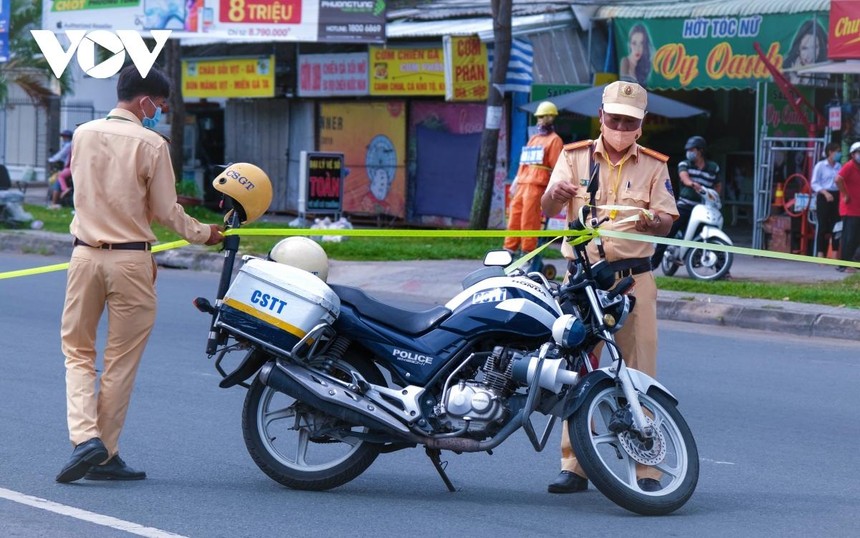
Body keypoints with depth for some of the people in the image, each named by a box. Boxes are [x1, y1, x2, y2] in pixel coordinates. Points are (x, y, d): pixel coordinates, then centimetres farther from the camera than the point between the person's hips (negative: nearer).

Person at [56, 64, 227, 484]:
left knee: (77, 351, 13)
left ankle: (85, 436, -8)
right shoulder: (151, 145, -9)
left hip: (85, 255, 3)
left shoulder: (83, 135, 5)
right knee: (121, 361, 6)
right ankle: (105, 457, 9)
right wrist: (203, 233, 11)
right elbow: (166, 212, -6)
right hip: (131, 259, -3)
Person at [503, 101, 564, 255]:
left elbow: (556, 167, -7)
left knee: (529, 220, -9)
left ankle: (528, 252, -6)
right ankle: (509, 249, 7)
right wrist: (516, 181, 19)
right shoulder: (534, 139, 24)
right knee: (514, 218, 5)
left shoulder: (554, 140, 0)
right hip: (522, 184, 8)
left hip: (537, 186, -8)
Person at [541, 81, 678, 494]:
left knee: (639, 373, -4)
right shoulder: (574, 157, 9)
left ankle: (647, 468, -1)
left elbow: (667, 221, 4)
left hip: (634, 278, 0)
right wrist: (557, 193, -25)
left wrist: (650, 221, -20)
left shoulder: (653, 166, 10)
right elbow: (547, 209, -2)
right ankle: (574, 466, 7)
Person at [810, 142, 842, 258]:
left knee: (835, 225, 0)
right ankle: (820, 253, -2)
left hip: (836, 196, 4)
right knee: (823, 225, -6)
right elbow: (814, 184, -4)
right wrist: (825, 193, -17)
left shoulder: (839, 166, 12)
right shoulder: (820, 166, -1)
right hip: (823, 197, -4)